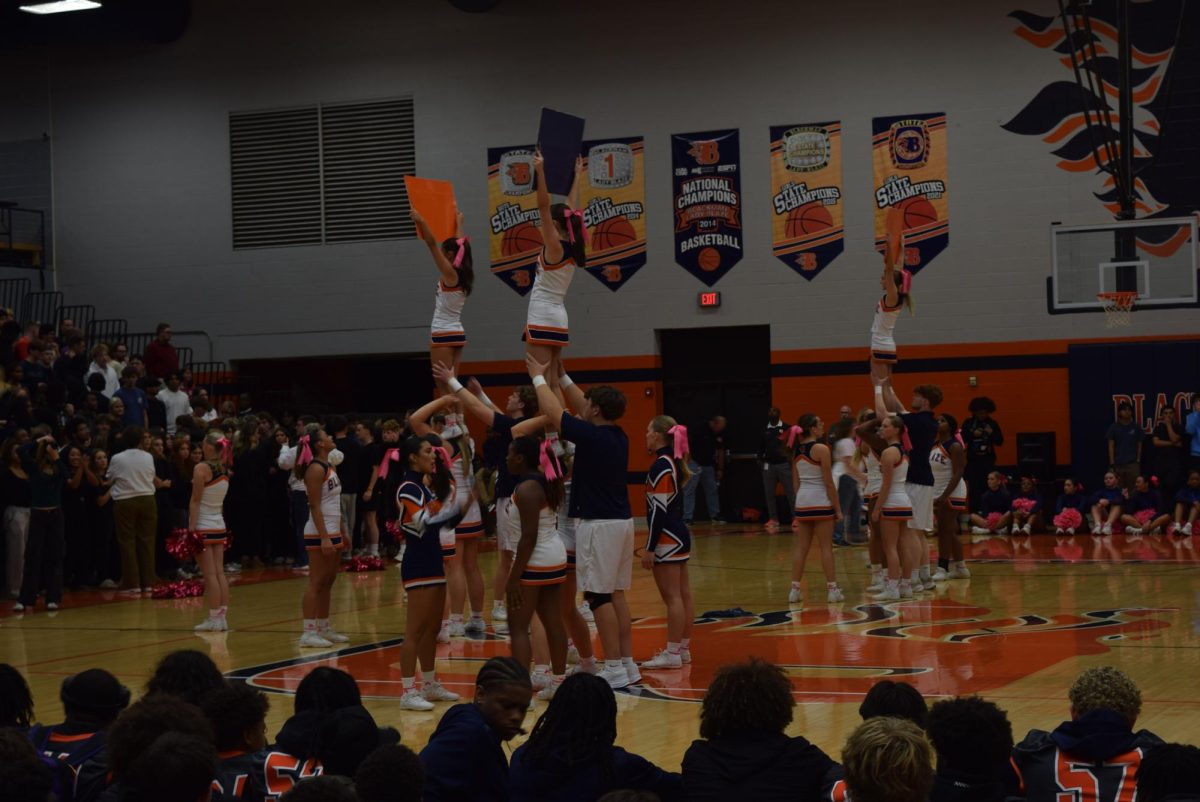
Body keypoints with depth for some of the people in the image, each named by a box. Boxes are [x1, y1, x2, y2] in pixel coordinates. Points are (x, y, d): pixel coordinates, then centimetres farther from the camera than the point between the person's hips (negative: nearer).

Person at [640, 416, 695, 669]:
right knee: (683, 595, 12)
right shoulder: (674, 463, 12)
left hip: (667, 540, -10)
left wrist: (649, 548, -18)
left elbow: (659, 510, -19)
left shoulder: (661, 466, -16)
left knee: (672, 597, -7)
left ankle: (672, 653, -5)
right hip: (680, 535, 10)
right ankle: (683, 647, 19)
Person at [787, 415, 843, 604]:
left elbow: (795, 483, 11)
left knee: (801, 547, 9)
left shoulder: (797, 450, 8)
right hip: (820, 501, -6)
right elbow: (829, 483, -11)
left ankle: (795, 589, 8)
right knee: (826, 546, 0)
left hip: (802, 502, 6)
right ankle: (832, 589, 2)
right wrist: (838, 508, -6)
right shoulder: (821, 449, -12)